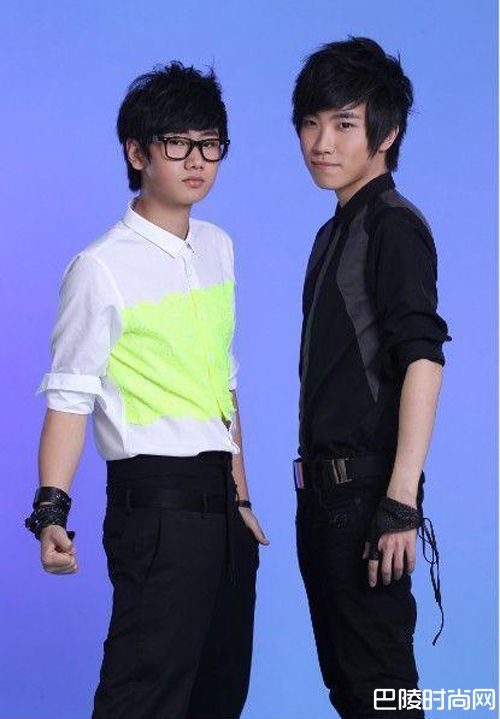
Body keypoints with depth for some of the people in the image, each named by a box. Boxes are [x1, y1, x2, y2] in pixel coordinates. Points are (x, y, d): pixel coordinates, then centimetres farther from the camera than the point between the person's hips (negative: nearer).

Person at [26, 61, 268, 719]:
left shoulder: (218, 248, 12)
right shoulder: (101, 269, -9)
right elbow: (69, 399, -12)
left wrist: (240, 494, 18)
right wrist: (51, 510, -22)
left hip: (220, 502, 7)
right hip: (156, 508, -7)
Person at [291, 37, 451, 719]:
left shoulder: (394, 225, -12)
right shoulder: (337, 231, 15)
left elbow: (423, 361, -20)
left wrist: (401, 503, -26)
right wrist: (313, 476, 15)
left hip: (366, 489, -9)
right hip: (325, 484, 9)